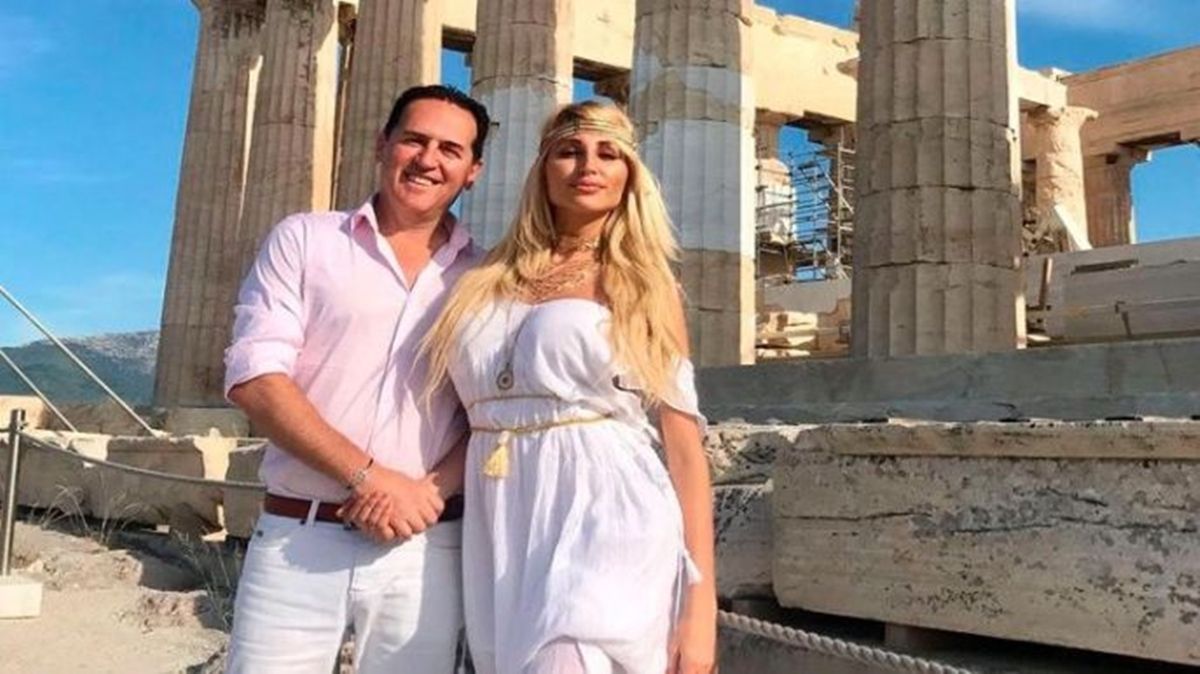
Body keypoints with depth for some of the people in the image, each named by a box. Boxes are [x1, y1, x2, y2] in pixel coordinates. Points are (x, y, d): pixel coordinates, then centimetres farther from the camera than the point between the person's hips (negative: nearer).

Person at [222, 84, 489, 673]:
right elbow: (254, 378, -6)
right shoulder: (303, 240, 4)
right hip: (296, 540, -1)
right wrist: (368, 477, -15)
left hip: (424, 549, 2)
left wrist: (426, 490, -14)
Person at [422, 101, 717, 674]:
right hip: (500, 537, 4)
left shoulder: (646, 288, 6)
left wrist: (700, 603, -6)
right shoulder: (487, 282, 14)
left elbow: (685, 449, 0)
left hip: (605, 527, -4)